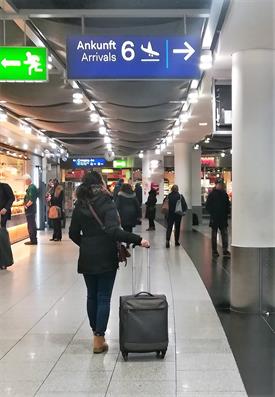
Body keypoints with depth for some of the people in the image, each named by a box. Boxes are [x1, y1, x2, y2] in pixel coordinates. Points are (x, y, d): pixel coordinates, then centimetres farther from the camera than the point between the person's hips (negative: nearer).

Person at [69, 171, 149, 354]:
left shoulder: (80, 205, 2)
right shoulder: (107, 203, -13)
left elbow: (73, 233, 6)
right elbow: (113, 231, -26)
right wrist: (138, 240, -28)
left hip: (87, 258, 5)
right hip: (106, 257, -5)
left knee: (92, 296, 17)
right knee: (103, 298, 3)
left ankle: (96, 334, 29)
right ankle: (99, 339, 4)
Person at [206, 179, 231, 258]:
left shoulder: (224, 194, 9)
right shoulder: (212, 194, -3)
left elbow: (227, 205, 17)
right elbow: (207, 206, -3)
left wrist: (227, 212, 4)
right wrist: (212, 213, -12)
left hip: (223, 217, 3)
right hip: (214, 218, -3)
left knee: (224, 233, -1)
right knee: (214, 234, 5)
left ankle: (225, 250, 0)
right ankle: (214, 251, 11)